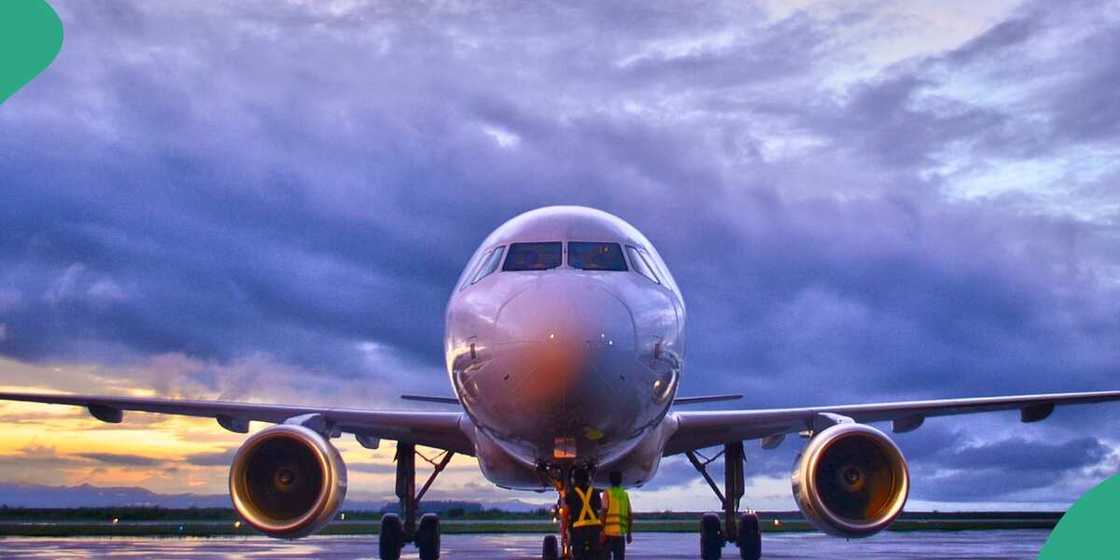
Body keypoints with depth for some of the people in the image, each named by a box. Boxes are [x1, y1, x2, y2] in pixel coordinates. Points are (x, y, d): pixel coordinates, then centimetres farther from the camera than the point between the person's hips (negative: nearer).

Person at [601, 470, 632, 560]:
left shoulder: (607, 493, 2)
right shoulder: (625, 495, 15)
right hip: (621, 532, 4)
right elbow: (630, 516, 13)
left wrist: (602, 530, -7)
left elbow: (604, 512, -7)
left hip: (609, 530, -4)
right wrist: (629, 533, 18)